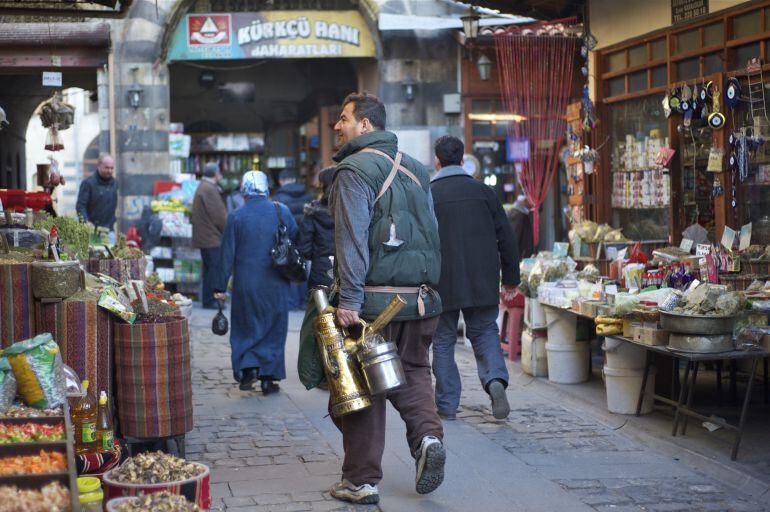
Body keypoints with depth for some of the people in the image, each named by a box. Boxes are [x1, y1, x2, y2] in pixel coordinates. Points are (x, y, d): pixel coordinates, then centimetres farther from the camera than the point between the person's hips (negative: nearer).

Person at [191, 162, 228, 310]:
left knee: (209, 268, 14)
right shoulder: (209, 189, -16)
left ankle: (207, 299, 18)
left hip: (204, 236, 11)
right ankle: (209, 300, -6)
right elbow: (218, 215, -18)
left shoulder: (202, 187, 17)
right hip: (211, 237, -11)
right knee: (214, 268, -8)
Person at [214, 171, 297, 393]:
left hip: (246, 283, -1)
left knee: (245, 328, 13)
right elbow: (297, 240, 6)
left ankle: (248, 367, -3)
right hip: (276, 283, 1)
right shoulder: (281, 211, -2)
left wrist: (221, 286, 3)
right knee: (274, 329, 10)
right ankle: (269, 377, 10)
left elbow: (228, 254, -2)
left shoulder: (236, 217, -5)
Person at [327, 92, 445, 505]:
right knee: (413, 370, 18)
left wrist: (348, 300, -15)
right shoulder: (415, 169, 14)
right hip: (419, 296, 6)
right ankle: (427, 436, -6)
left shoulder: (355, 169, -8)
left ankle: (362, 480, 8)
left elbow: (352, 240, -15)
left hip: (373, 299, -6)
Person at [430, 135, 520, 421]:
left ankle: (447, 405, 10)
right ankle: (495, 379, -12)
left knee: (443, 341, 9)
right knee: (484, 332, 14)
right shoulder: (483, 191, 2)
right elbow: (506, 237, 4)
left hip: (442, 282, -2)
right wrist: (511, 278, 13)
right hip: (482, 281, 2)